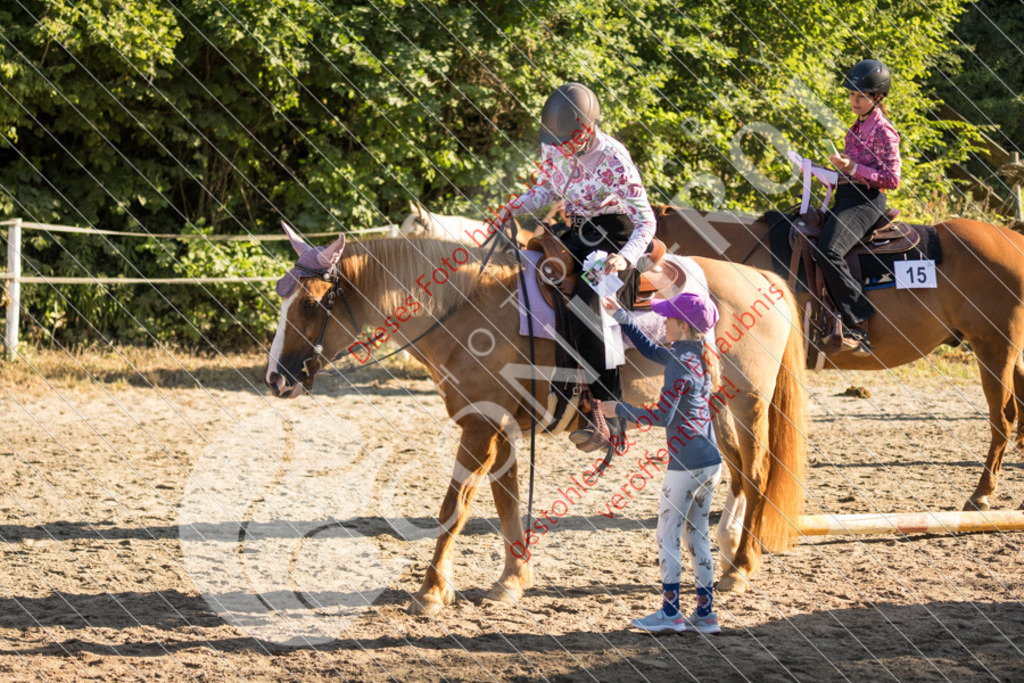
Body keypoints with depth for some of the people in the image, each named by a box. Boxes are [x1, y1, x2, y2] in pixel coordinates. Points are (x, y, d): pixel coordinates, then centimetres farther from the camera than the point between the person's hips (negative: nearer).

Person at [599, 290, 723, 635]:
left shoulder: (681, 364, -17)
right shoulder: (699, 357, 10)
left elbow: (662, 416, -20)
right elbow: (649, 350, 23)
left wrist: (618, 409, -9)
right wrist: (620, 315, 22)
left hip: (686, 463, -9)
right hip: (711, 461, 9)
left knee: (668, 535, 1)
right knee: (698, 535, 14)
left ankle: (670, 613, 4)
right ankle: (705, 613, 15)